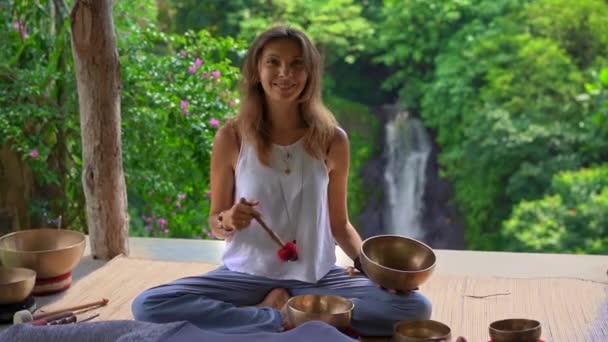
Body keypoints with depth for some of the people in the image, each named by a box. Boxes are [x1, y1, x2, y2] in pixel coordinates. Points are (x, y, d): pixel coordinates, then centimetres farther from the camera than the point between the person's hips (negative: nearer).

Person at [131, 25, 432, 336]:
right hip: (247, 275, -1)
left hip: (317, 278, 1)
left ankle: (281, 307, -12)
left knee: (415, 308, -22)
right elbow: (216, 223, 3)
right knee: (148, 306, -25)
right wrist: (228, 222, -21)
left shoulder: (332, 140, -4)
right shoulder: (231, 137, -7)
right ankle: (283, 320, -17)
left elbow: (339, 224, 7)